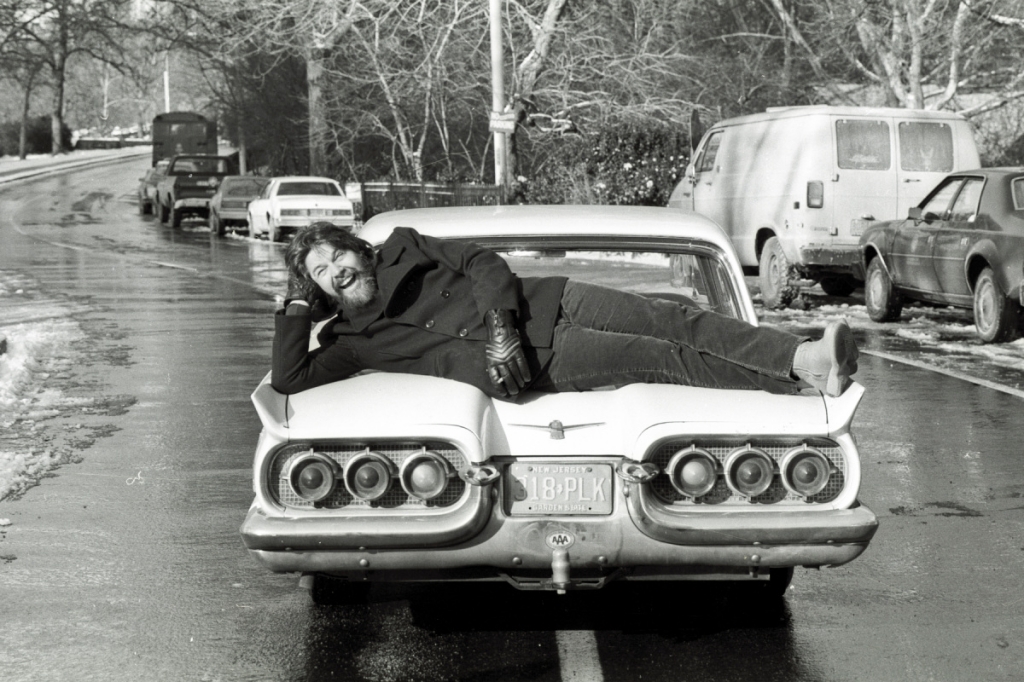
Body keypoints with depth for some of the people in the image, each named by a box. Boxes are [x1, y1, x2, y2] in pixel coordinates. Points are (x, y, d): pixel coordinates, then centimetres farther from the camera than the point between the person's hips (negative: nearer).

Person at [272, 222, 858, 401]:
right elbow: (290, 380, -4)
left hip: (553, 302, 4)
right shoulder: (355, 339, 6)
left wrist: (500, 324, -11)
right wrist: (295, 309, -4)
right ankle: (802, 375, -19)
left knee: (680, 321, -13)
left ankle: (803, 357, -16)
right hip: (541, 361, -4)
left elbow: (482, 262, 6)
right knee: (667, 358, -17)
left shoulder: (401, 249, 13)